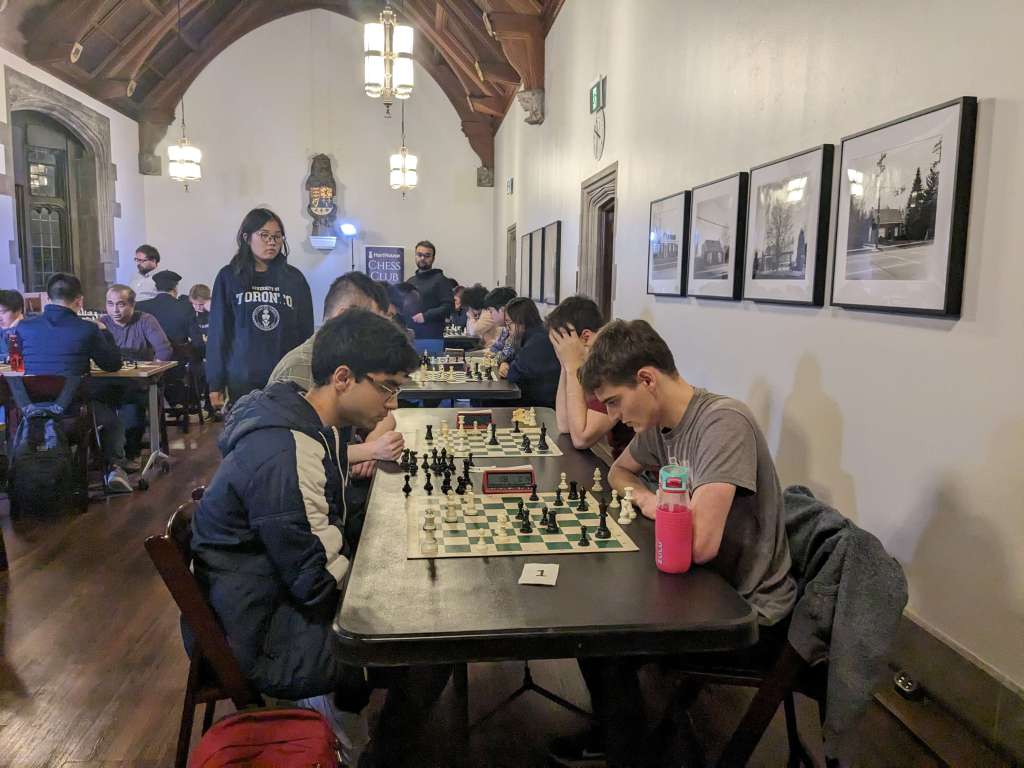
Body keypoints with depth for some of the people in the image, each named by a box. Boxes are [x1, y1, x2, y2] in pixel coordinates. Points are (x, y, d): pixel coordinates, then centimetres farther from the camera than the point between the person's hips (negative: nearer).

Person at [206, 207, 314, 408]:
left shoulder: (294, 278, 5)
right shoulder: (229, 277, 3)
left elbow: (306, 332, 6)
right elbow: (218, 332, 4)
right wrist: (216, 384, 0)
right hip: (242, 380, 0)